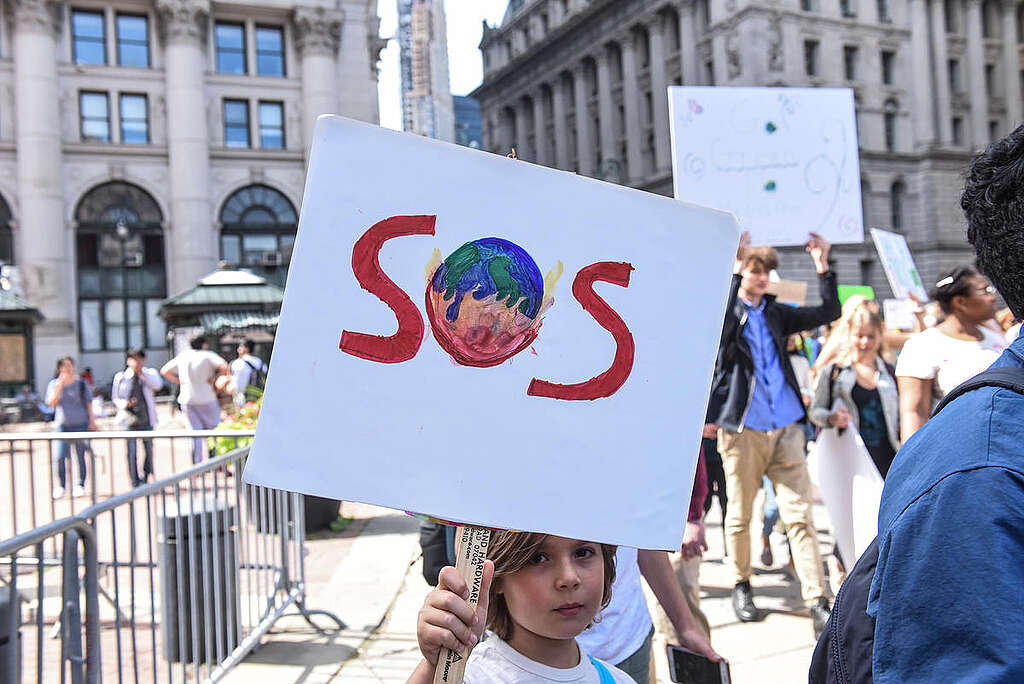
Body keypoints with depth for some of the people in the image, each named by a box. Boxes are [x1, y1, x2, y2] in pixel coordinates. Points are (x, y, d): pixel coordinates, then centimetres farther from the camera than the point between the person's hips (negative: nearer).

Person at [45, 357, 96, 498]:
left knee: (80, 456, 1)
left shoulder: (81, 384, 5)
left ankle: (80, 485, 12)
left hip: (80, 424, 0)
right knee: (60, 457, -6)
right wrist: (60, 385, -13)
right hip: (62, 425, 0)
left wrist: (92, 420, 0)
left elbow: (88, 404, 8)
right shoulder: (54, 384, 6)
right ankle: (61, 486, 7)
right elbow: (51, 403, -7)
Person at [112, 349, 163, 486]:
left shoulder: (149, 373, 4)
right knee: (131, 451, -5)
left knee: (148, 449, 9)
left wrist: (142, 373, -20)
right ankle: (135, 482, 4)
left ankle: (146, 476, 31)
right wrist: (125, 404, -11)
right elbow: (115, 397, 9)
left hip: (146, 419, 1)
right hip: (129, 419, -1)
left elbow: (158, 385, -17)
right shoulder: (120, 377, 3)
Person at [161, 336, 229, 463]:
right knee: (213, 428, 8)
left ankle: (197, 463, 8)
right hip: (206, 398, -4)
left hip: (187, 399, 4)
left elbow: (164, 371, 12)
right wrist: (215, 379, -8)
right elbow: (224, 366, -21)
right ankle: (213, 459, 1)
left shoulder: (182, 356, 9)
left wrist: (180, 382, 13)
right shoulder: (208, 355, -5)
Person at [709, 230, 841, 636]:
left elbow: (829, 313, 13)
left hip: (785, 427, 3)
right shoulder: (727, 310, 0)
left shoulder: (776, 313, 13)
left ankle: (818, 602, 0)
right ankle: (740, 585, 27)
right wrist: (734, 269, -25)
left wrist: (823, 268, 1)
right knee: (740, 514, 8)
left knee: (800, 514, -1)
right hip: (742, 428, -3)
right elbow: (717, 325, -24)